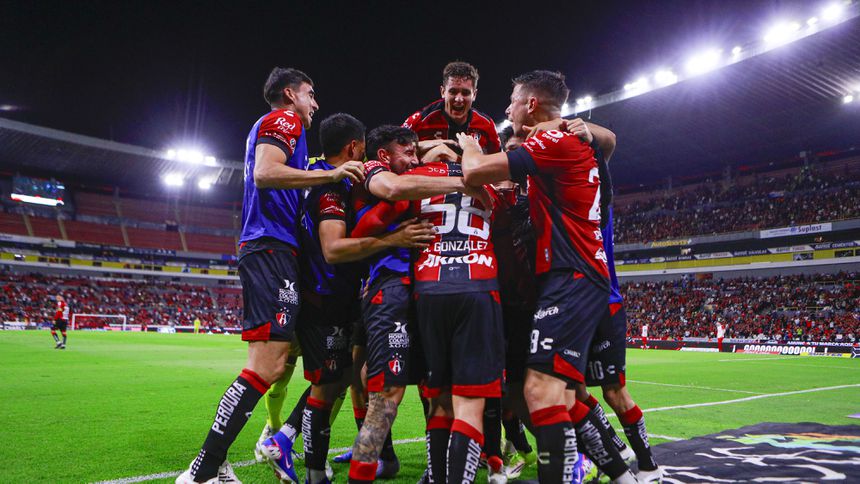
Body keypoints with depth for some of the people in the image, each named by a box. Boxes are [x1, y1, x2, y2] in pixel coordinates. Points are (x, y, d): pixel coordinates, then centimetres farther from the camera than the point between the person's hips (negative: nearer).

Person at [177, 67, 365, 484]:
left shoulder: (268, 126, 29)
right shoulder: (284, 120, -1)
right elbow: (265, 173, -19)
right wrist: (332, 174, -19)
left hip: (265, 250, 11)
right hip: (273, 249, -11)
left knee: (278, 360, 11)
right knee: (267, 366, -15)